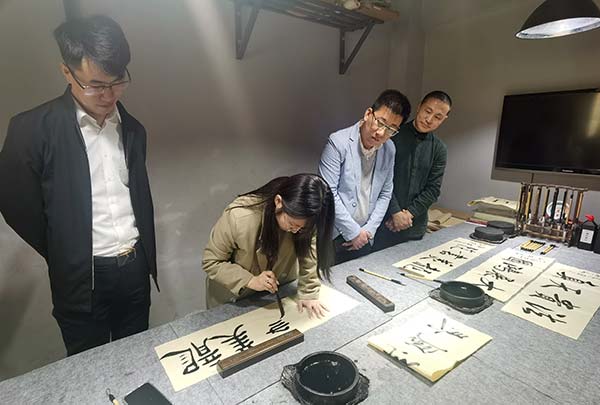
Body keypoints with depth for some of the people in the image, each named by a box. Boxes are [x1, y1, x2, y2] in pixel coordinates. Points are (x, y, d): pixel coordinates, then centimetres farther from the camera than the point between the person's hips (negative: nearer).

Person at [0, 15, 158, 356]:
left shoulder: (132, 128, 4)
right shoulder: (34, 129, -11)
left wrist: (145, 257, 9)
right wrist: (63, 256, 3)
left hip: (137, 269, 4)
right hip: (83, 279, -3)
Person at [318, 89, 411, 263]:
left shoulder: (389, 149, 3)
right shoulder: (338, 142, -13)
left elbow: (385, 194, 8)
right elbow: (328, 193, -16)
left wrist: (369, 230, -1)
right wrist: (353, 232, -12)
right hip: (334, 236, -4)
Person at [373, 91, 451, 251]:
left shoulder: (439, 149, 6)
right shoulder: (394, 135, -4)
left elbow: (433, 189, 2)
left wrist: (410, 213, -10)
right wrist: (396, 212, -13)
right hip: (385, 220, -3)